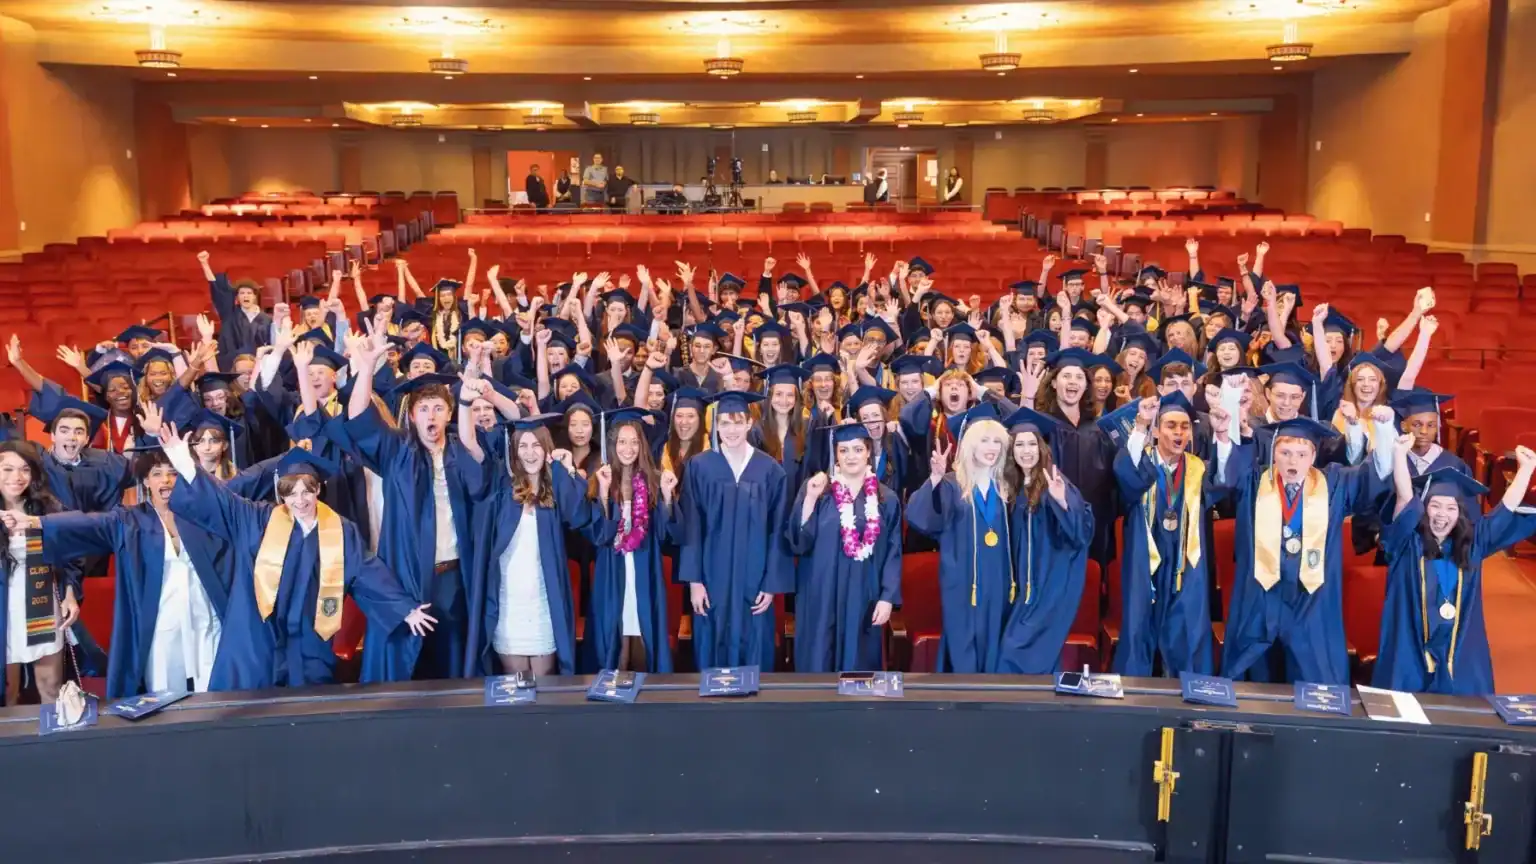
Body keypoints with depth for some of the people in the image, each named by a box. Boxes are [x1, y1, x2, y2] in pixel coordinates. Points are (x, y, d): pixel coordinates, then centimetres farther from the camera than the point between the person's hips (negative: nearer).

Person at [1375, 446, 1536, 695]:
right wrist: (1400, 453, -24)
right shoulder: (1408, 543, -2)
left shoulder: (1472, 545, 10)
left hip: (1459, 656, 3)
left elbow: (1507, 508, 11)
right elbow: (1405, 499, -14)